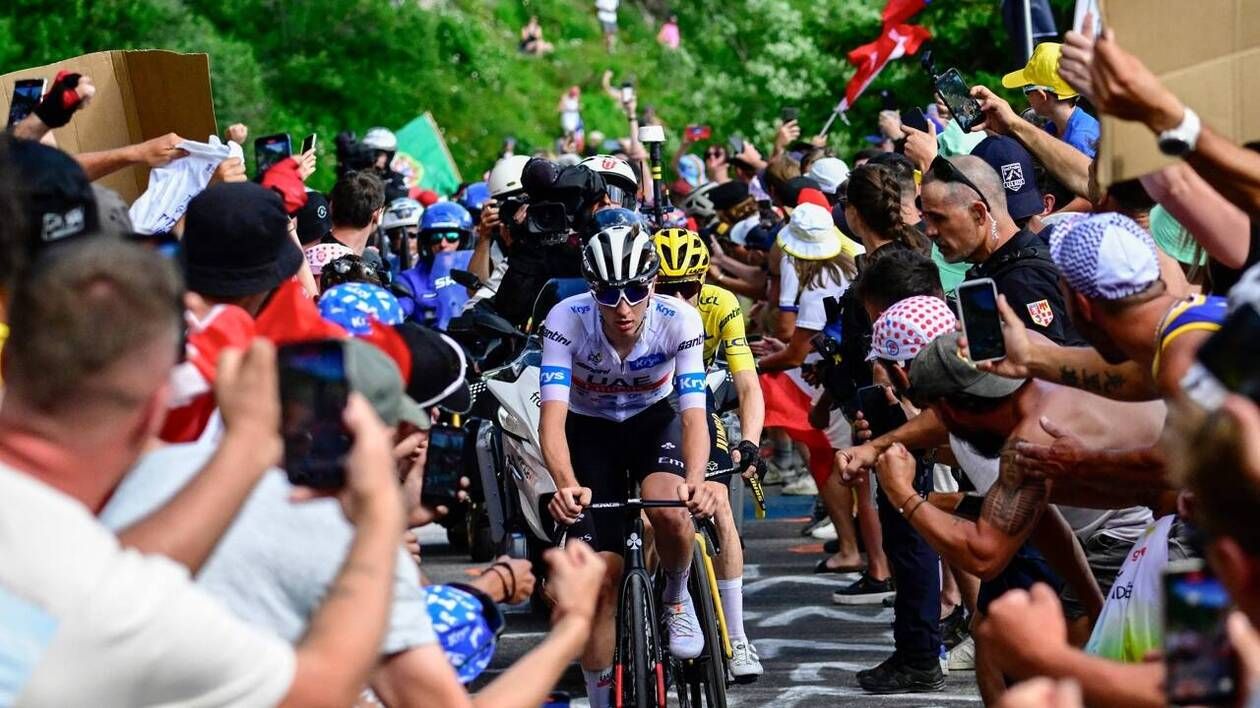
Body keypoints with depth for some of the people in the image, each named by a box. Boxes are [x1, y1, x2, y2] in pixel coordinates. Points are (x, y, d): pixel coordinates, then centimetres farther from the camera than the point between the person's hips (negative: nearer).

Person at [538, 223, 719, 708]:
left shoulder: (680, 320, -28)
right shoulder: (567, 319, -29)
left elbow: (693, 415, -32)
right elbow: (553, 415, -37)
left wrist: (695, 480, -52)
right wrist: (566, 484, -56)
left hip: (654, 419, 0)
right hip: (589, 428, 0)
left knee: (670, 510, -33)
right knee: (601, 574, -7)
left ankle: (677, 596, 0)